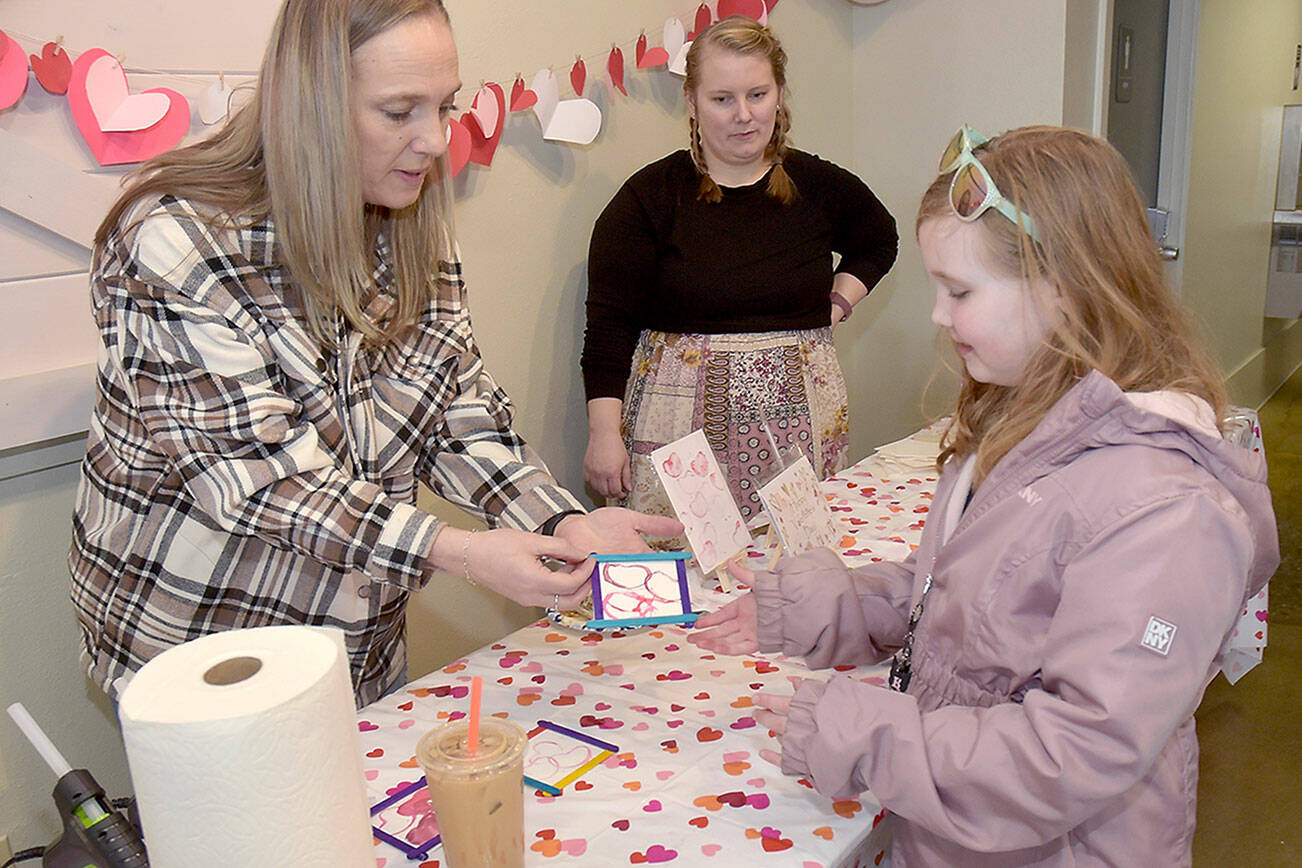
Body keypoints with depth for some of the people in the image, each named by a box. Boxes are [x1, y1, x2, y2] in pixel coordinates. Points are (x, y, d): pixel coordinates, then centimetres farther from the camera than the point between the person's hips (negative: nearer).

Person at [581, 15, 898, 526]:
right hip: (683, 421, -2)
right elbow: (608, 323, -3)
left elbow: (879, 240, 28)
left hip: (800, 421, 3)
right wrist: (604, 432, -9)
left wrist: (837, 303, 11)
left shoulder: (818, 186, 7)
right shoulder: (649, 196, -2)